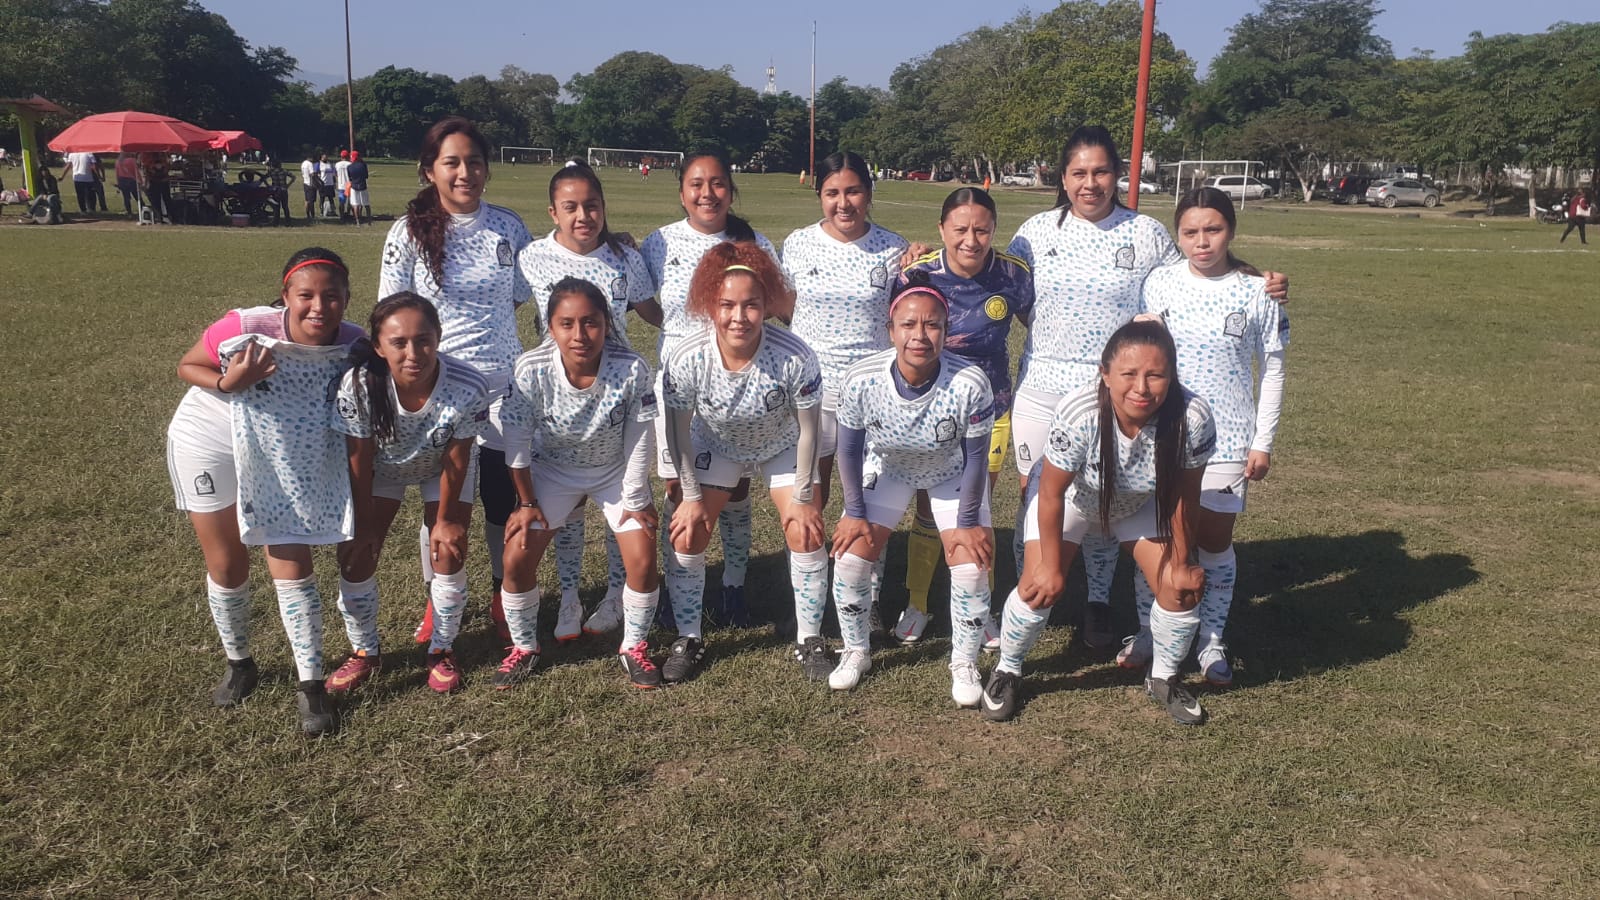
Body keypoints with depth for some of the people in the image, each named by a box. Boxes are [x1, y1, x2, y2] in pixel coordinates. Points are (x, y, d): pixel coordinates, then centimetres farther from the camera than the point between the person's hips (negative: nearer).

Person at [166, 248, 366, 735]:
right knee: (227, 566, 10)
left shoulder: (353, 346, -24)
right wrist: (228, 383, -33)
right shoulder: (247, 328, -31)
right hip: (207, 443, -1)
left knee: (292, 567, -4)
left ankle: (311, 686, 8)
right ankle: (238, 663, 34)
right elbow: (186, 366, -14)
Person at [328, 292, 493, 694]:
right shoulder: (359, 385, -37)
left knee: (448, 553, -8)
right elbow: (360, 460, -21)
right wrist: (364, 524, -11)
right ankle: (364, 652, 20)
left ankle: (441, 650, 16)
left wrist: (445, 520, -10)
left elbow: (456, 460, -22)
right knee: (356, 554, -4)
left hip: (441, 467, -1)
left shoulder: (469, 388, -38)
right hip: (382, 467, 1)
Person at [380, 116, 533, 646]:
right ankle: (438, 601, 28)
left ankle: (504, 596, 27)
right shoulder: (410, 232, -3)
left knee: (504, 494, 7)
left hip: (502, 384, 1)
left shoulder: (508, 227, 2)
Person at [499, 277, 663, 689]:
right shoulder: (532, 369, -29)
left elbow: (639, 440, -18)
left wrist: (635, 500, -10)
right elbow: (517, 441, -16)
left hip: (617, 470, 0)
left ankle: (634, 647, 15)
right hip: (553, 469, 1)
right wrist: (527, 503, -8)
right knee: (517, 557, -8)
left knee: (643, 561, -11)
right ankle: (524, 647, 17)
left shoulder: (631, 369, -31)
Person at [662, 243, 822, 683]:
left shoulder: (795, 357, -36)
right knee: (687, 532, -7)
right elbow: (678, 430, -15)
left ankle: (810, 641, 10)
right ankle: (688, 640, 13)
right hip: (715, 446, 1)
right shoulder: (686, 359, -33)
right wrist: (691, 496, -10)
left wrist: (802, 497, -14)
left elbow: (808, 428, -20)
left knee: (806, 532, -10)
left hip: (782, 447, -1)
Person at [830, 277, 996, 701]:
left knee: (972, 568, -9)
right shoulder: (861, 380, -32)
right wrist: (855, 513, -7)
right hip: (886, 469, 1)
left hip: (953, 475, -1)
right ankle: (856, 651, 21)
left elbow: (976, 458, -20)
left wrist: (967, 522, -12)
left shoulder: (970, 384, -37)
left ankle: (964, 664, 16)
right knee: (850, 558, -5)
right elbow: (849, 449, -14)